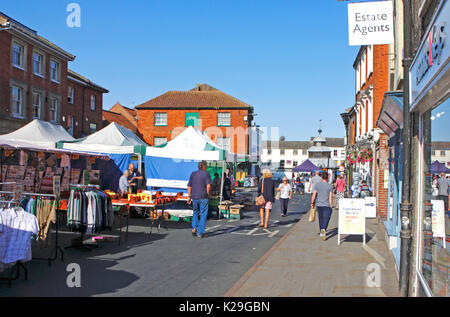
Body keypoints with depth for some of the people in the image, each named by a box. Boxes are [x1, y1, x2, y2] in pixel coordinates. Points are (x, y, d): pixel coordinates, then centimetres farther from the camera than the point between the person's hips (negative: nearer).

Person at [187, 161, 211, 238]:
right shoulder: (206, 174, -5)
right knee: (203, 215, 4)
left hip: (194, 197, 5)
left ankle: (194, 227, 7)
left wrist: (189, 196, 17)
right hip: (203, 197, -5)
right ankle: (200, 233, 3)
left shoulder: (193, 174, 10)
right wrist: (207, 193, -3)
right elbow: (208, 185, -17)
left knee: (195, 213, 24)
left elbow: (189, 186, 12)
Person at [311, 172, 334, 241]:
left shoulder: (317, 185, -1)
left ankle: (321, 232, 26)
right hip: (326, 205, -3)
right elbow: (330, 197, -8)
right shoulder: (330, 186, -6)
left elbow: (314, 195, -2)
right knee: (326, 219, -1)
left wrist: (312, 203, 8)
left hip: (318, 205, 3)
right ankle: (324, 229, -26)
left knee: (320, 219, 17)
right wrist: (331, 206, -2)